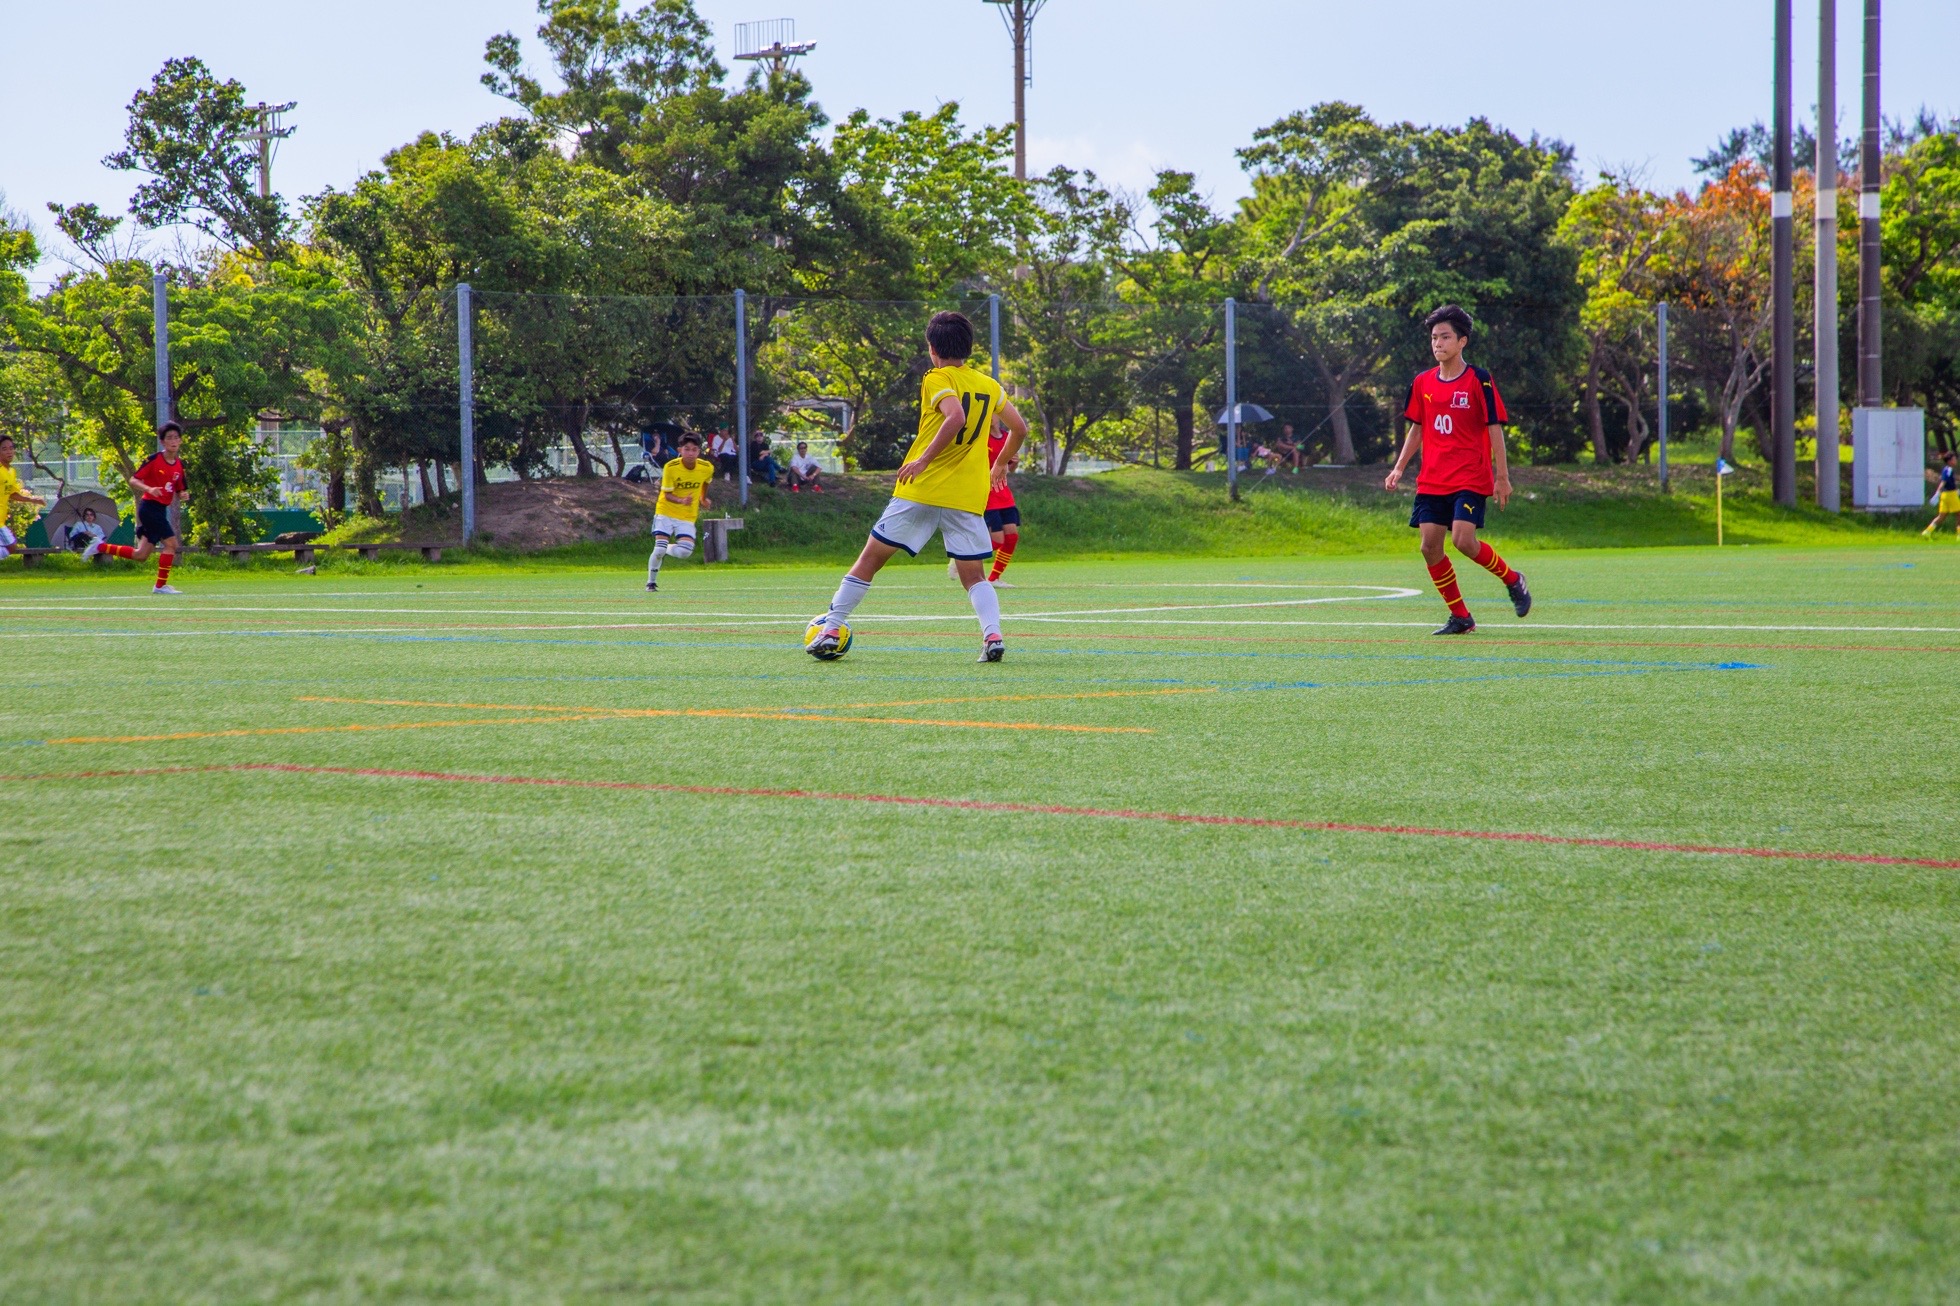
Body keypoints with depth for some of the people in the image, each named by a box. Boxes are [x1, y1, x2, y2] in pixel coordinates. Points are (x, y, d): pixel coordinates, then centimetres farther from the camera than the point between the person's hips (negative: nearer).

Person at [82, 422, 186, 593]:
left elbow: (178, 491, 17)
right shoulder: (154, 459, -10)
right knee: (171, 543, -13)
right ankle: (161, 585, -5)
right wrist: (149, 489, -27)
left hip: (161, 510, 8)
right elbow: (133, 480, -10)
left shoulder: (179, 465, 9)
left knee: (140, 555, 9)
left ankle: (100, 548, 19)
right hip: (150, 507, -8)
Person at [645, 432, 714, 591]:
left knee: (685, 551, -16)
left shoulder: (707, 468, -10)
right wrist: (681, 501, -34)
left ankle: (666, 550, 19)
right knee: (659, 548, -14)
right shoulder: (670, 468, -19)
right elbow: (667, 494, -15)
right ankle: (651, 582, 8)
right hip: (666, 512, -2)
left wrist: (703, 498, 27)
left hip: (687, 516, 2)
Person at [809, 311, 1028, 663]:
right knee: (973, 576, 8)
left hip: (921, 490, -4)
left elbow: (956, 417, -22)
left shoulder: (938, 379, -4)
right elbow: (1019, 428, 19)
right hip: (968, 497, 4)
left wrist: (923, 459, -24)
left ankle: (831, 630, 5)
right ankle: (993, 634, -16)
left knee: (870, 558, 5)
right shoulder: (990, 386, 13)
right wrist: (1001, 464, 35)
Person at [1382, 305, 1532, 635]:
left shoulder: (1479, 381, -6)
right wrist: (1399, 469, 11)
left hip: (1470, 478, -5)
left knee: (1463, 540, -20)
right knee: (1430, 547, -3)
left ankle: (1512, 580, 7)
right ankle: (1461, 617, 10)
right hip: (1431, 481, 5)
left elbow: (1495, 428, -5)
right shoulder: (1422, 383, 9)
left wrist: (1502, 476, -7)